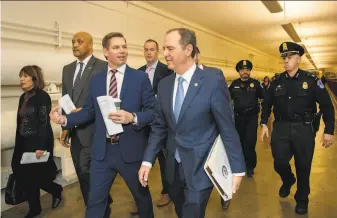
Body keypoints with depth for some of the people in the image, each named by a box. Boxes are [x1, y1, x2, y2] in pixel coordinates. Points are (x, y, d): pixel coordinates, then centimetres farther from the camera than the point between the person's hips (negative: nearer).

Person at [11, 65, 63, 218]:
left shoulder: (42, 97, -12)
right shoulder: (23, 97, 10)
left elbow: (44, 123, -17)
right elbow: (20, 123, 12)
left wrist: (41, 147, -22)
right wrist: (18, 144, 10)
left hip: (39, 142, -7)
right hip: (24, 143, 7)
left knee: (35, 175, 1)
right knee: (23, 175, 8)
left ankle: (56, 190, 28)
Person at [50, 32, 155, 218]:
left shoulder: (140, 78, -4)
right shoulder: (95, 80, 6)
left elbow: (152, 111, -7)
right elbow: (89, 111, 9)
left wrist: (133, 117, -25)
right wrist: (65, 119, -5)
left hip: (131, 150, -2)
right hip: (101, 151, 2)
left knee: (142, 194, 19)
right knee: (95, 200, 12)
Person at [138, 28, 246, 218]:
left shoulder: (213, 82, -14)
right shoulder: (165, 84, 3)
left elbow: (228, 129, -12)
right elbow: (159, 127, 7)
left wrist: (237, 169, -10)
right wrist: (148, 160, 1)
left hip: (200, 168, -5)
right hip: (174, 167, 6)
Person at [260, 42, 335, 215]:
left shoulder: (311, 80, -6)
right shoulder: (277, 81, 2)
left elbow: (326, 106, -3)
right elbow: (267, 103, 12)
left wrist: (329, 131, -6)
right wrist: (264, 124, 4)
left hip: (303, 129, -2)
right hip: (280, 128, 2)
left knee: (303, 167, 8)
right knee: (279, 163, 2)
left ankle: (302, 200, 30)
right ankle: (288, 180, 38)